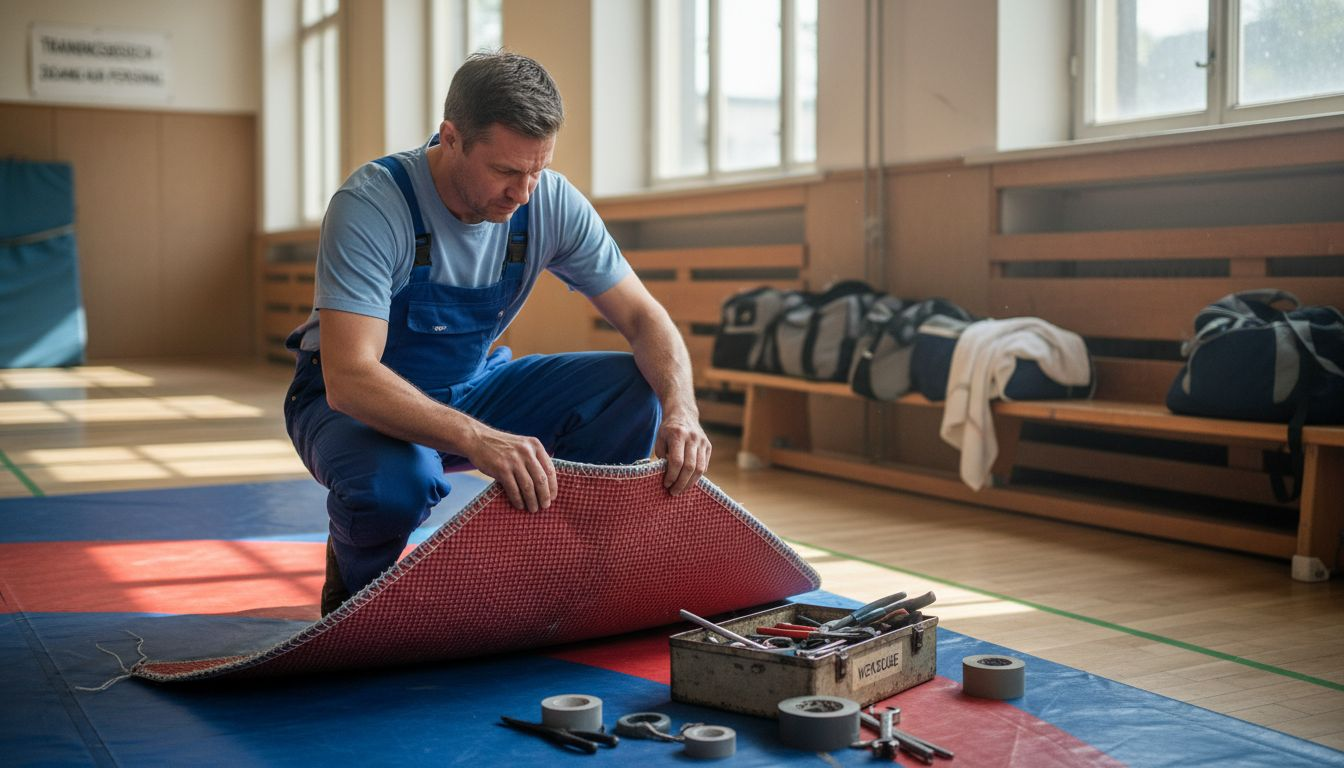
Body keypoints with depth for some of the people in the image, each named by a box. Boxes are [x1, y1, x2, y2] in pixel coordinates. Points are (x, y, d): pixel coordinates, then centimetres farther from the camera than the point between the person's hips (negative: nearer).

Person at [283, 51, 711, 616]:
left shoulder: (551, 202, -14)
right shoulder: (371, 204, -29)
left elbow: (644, 318, -11)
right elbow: (350, 378, -38)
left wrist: (681, 409, -33)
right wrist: (478, 440, -54)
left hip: (472, 389, 5)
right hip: (354, 399, -4)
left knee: (633, 391, -18)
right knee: (399, 481, -40)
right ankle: (353, 579, -3)